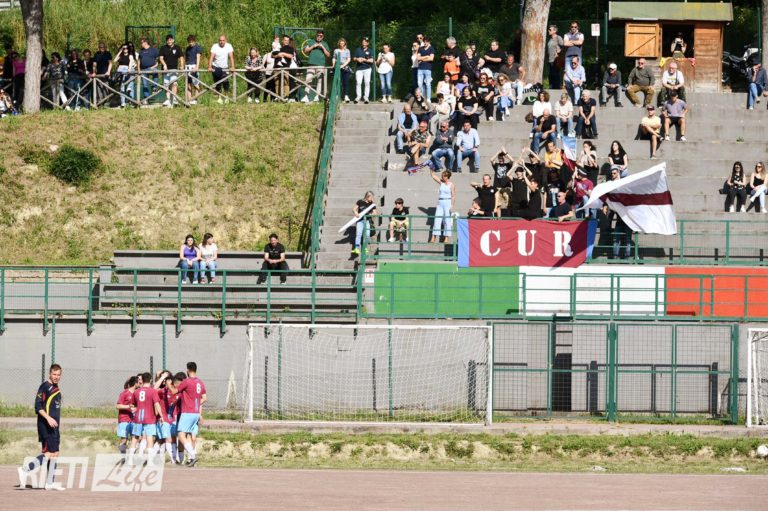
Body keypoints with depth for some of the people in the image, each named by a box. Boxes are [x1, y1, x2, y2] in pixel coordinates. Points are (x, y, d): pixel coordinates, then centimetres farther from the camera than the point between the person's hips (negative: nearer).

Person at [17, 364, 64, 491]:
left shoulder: (56, 389, 17)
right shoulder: (45, 387, -10)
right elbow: (38, 406, -17)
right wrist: (48, 418, -27)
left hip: (54, 426, 9)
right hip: (46, 426, -9)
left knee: (55, 453, 8)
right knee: (48, 453, -15)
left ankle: (50, 483, 11)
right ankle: (25, 470, -9)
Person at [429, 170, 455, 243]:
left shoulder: (451, 185, -4)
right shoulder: (441, 183, 10)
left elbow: (453, 196, -7)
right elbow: (433, 176, 15)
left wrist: (452, 206, -14)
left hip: (447, 203, -5)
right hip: (440, 203, 5)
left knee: (447, 221, -3)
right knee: (437, 220, 0)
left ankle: (447, 238, 1)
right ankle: (434, 238, -2)